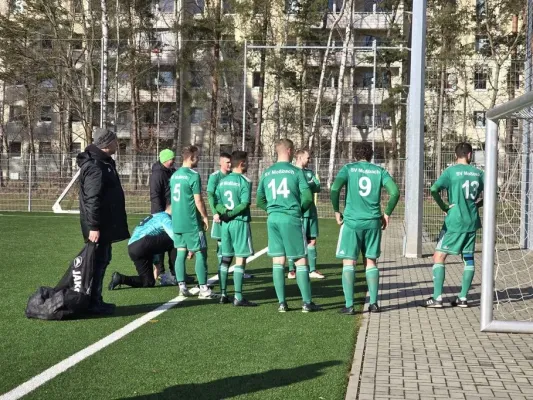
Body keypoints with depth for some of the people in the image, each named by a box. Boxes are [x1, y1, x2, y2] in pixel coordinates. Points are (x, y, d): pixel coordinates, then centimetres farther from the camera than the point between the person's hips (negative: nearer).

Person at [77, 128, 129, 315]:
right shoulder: (95, 166, -18)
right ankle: (93, 303, 0)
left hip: (104, 224, 11)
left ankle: (95, 300, 22)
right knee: (98, 261, -6)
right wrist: (94, 226, -25)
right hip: (98, 226, -11)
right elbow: (92, 199, -23)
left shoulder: (103, 162, 16)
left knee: (102, 259, 15)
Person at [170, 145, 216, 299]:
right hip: (192, 222, -8)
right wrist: (205, 217, -2)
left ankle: (182, 286, 10)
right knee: (201, 253, -1)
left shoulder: (174, 175, 11)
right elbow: (198, 201, -14)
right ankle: (203, 289, -1)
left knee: (180, 253, 10)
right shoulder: (193, 175, -13)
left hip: (177, 222, 8)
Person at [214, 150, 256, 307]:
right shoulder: (245, 181, -9)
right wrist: (231, 214, -10)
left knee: (225, 259, 13)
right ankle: (238, 298, -6)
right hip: (240, 222, -6)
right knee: (240, 260, -4)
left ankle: (223, 295, 16)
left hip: (225, 223, 6)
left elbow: (216, 203, 4)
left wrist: (225, 212, -9)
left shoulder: (222, 181, 10)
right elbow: (244, 204, -18)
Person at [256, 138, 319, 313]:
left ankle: (282, 303, 7)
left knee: (278, 261, 7)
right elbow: (308, 197, -8)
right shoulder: (296, 171, -4)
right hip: (292, 219, -4)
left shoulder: (266, 173, 9)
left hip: (273, 219, 4)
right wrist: (300, 210, 10)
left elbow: (259, 201, 11)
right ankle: (307, 302, 5)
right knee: (301, 260, 3)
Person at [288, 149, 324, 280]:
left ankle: (312, 270, 14)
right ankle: (291, 271, 2)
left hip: (311, 211, 7)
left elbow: (318, 187, 6)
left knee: (312, 240, 8)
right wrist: (311, 186, -12)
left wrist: (306, 185, -12)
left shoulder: (310, 172, 16)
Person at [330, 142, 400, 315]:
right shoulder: (379, 171, 7)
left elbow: (334, 189, -13)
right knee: (371, 262, 13)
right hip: (373, 222, 2)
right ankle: (373, 303, 11)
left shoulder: (348, 168, 2)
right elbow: (395, 192, -3)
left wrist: (336, 211, 0)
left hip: (351, 221, -2)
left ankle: (349, 305, -2)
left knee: (349, 262, 2)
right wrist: (387, 214, 8)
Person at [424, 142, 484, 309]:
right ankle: (463, 298, 15)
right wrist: (477, 204, 15)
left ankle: (437, 298, -5)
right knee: (468, 259, 13)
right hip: (472, 222, 5)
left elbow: (434, 189, -20)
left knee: (439, 257, 1)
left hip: (454, 222, -5)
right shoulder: (478, 173, 5)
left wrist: (444, 206, -9)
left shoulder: (451, 171, -8)